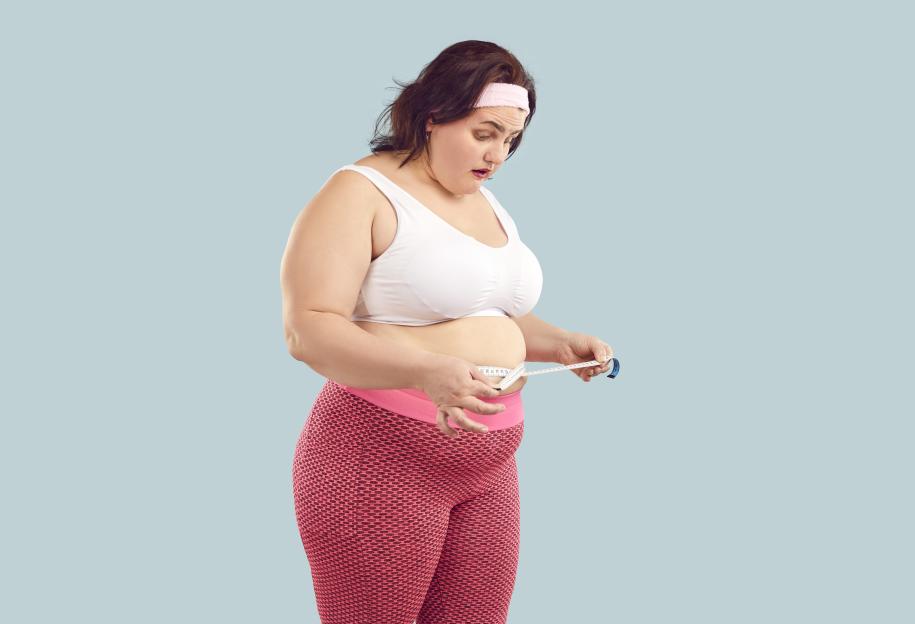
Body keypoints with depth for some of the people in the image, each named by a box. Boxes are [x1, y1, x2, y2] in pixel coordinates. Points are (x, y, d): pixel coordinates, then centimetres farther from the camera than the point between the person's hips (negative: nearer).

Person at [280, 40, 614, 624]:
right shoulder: (361, 193, -8)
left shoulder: (487, 203, 16)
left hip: (488, 466, 7)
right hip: (382, 461, -7)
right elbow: (308, 330, -18)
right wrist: (428, 373, -32)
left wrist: (560, 343, 9)